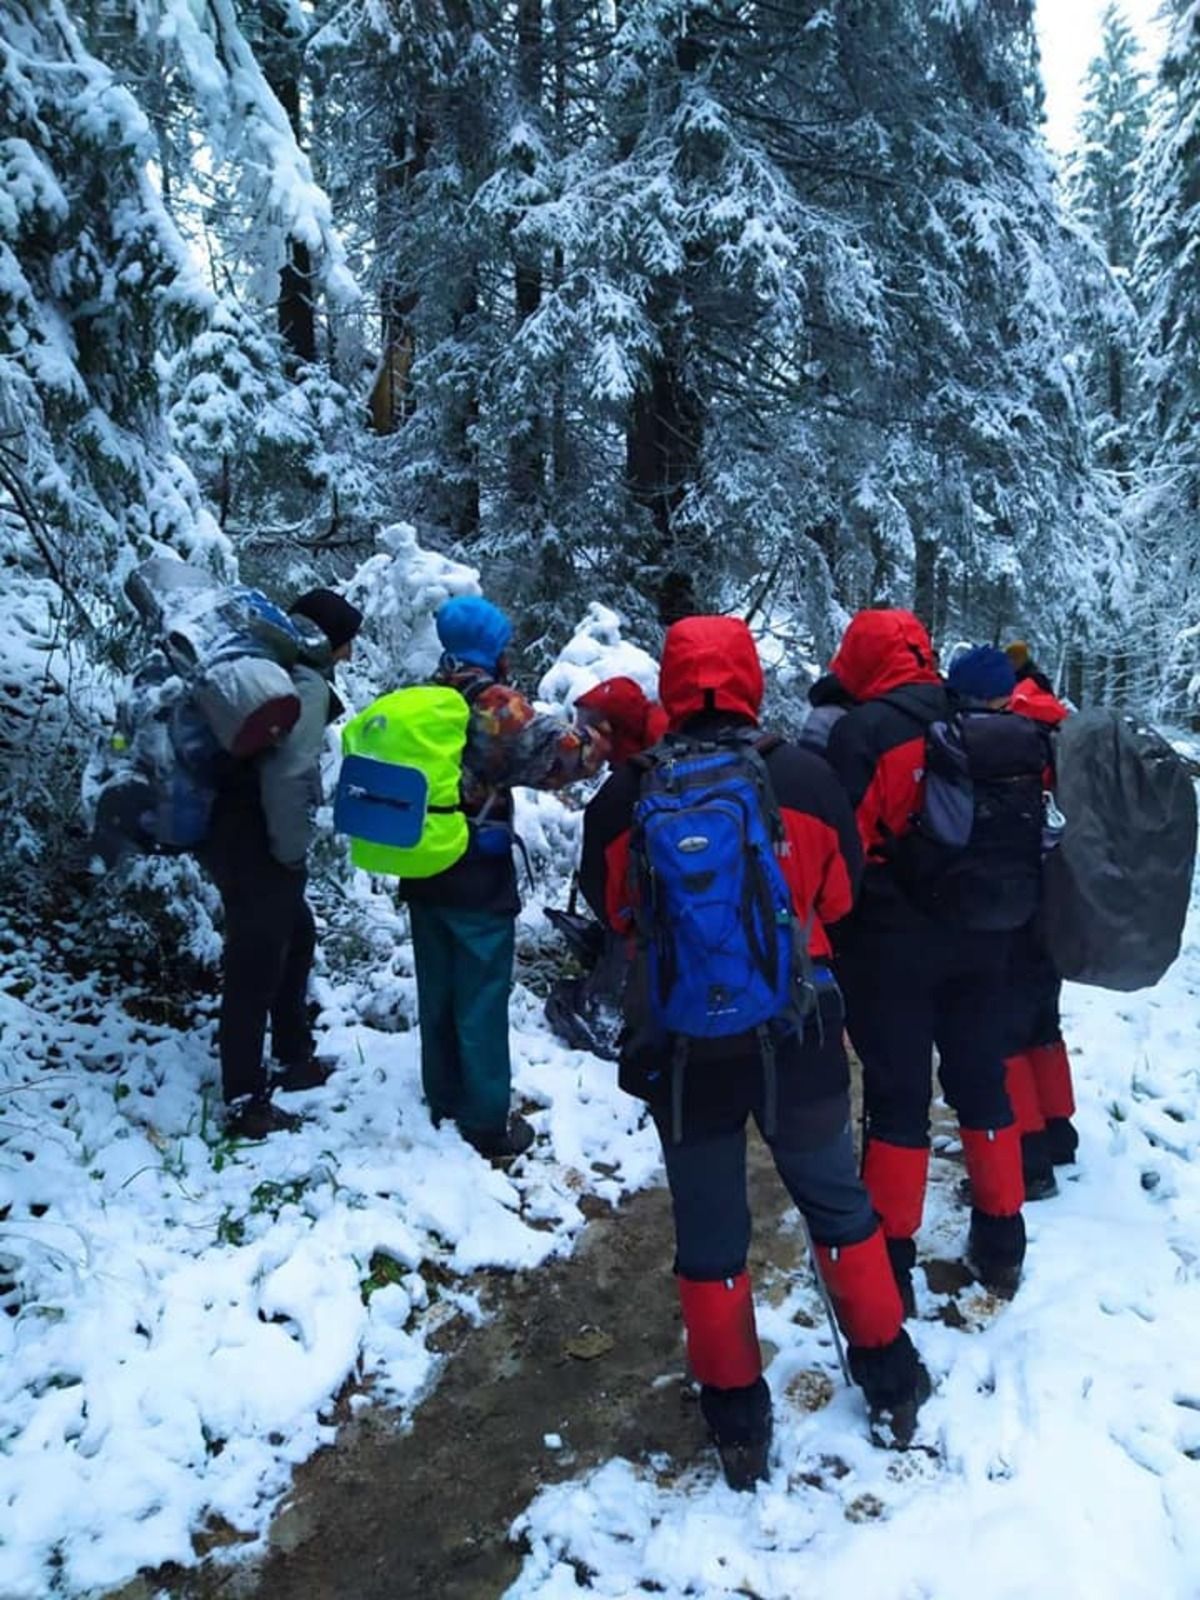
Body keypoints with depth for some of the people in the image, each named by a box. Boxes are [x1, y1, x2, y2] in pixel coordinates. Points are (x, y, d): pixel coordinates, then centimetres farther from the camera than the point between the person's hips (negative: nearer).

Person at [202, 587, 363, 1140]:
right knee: (256, 965, -3)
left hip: (233, 831, 10)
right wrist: (293, 851, -14)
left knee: (297, 938, 23)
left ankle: (294, 1059, 35)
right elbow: (287, 775, -26)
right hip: (254, 844, -10)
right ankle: (244, 1104, 6)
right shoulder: (306, 685, -16)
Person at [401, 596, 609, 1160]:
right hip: (478, 881, -6)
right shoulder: (497, 706, -15)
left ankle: (443, 1101, 34)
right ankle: (487, 1124, 15)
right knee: (481, 1003, 4)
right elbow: (559, 755, -22)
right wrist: (608, 734, -6)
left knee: (437, 993, 19)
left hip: (423, 875, 7)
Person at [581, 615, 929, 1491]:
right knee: (839, 1204, 22)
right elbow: (840, 895, 4)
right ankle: (892, 1378, 37)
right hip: (796, 1036, 1)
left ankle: (739, 1419, 30)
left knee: (710, 1234, 16)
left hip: (681, 1047, 0)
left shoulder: (625, 796, -11)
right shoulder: (807, 777, -11)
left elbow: (611, 910, 5)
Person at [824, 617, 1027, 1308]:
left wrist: (834, 936, -4)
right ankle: (1002, 1244, 30)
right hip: (983, 935, 5)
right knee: (983, 1083, 17)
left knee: (897, 1097, 5)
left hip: (892, 942, -5)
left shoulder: (861, 731, -13)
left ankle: (892, 1263, 13)